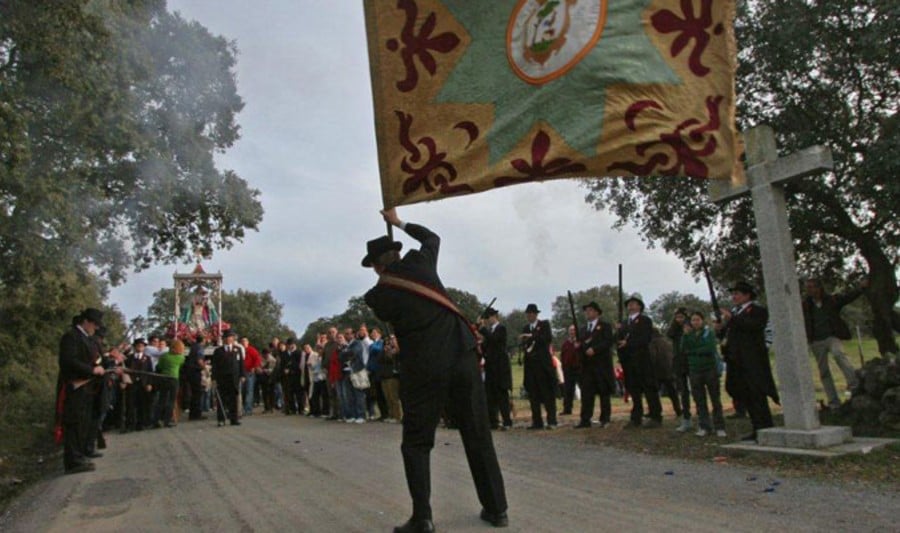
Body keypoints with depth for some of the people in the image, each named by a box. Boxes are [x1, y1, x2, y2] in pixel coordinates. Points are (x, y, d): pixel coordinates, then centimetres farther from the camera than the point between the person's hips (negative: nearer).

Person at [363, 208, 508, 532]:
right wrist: (399, 222, 36)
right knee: (479, 436, 11)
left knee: (416, 443, 10)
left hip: (423, 367, -3)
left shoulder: (377, 295, -1)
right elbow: (432, 237, 27)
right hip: (462, 355, 3)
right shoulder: (418, 261, 5)